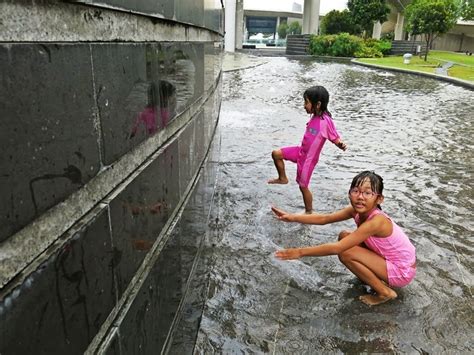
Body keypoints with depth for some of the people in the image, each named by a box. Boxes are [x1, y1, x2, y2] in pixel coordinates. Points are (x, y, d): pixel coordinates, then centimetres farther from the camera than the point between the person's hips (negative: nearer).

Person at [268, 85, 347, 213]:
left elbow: (336, 139, -21)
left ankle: (309, 212, 27)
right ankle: (283, 178, 24)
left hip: (309, 158, -7)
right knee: (276, 154, 4)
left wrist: (341, 145, -42)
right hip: (301, 151, 7)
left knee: (303, 186, 6)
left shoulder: (326, 121, -25)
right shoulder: (314, 117, -2)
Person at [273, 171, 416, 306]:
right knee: (344, 236, 1)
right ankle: (377, 278, 12)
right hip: (389, 259, 8)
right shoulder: (357, 210, -10)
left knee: (345, 253, -20)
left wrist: (301, 252, -30)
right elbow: (324, 218, -8)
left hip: (402, 271, -8)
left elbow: (336, 248, -35)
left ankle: (385, 292, -3)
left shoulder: (376, 222, -32)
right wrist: (292, 217, -17)